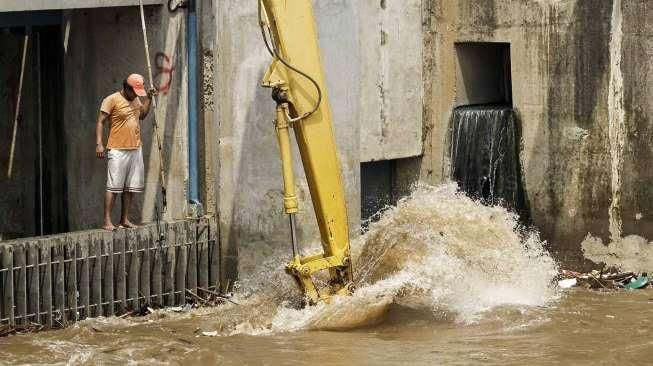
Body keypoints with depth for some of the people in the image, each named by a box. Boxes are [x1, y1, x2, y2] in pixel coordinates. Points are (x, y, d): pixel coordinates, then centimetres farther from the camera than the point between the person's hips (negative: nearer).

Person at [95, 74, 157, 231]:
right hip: (118, 150, -7)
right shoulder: (112, 100, -8)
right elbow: (100, 122, -9)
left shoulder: (135, 100, 13)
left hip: (135, 149, 7)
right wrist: (99, 144, -17)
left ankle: (125, 219, 16)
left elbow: (142, 114, 30)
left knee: (130, 187, 9)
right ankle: (107, 221, -9)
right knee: (114, 186, -9)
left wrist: (149, 98, 16)